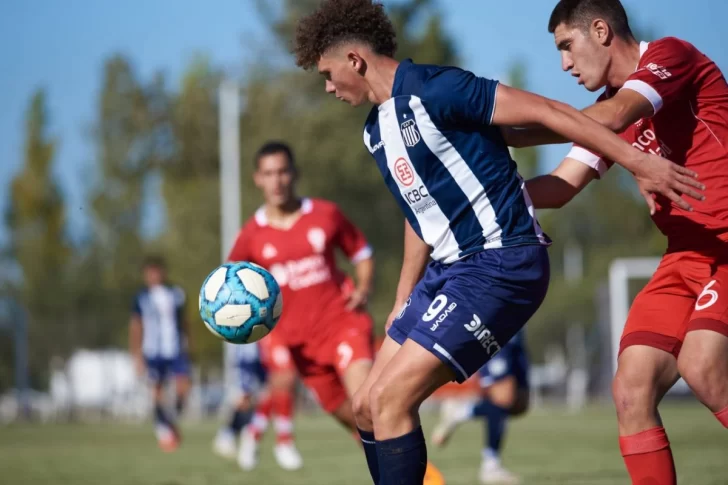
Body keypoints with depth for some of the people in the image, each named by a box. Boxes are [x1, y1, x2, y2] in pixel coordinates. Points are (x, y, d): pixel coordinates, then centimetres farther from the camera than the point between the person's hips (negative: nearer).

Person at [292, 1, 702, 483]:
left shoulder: (433, 90, -16)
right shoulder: (377, 130, 13)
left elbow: (548, 112, -18)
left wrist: (638, 160, -22)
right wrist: (402, 305, 29)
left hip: (501, 263, -10)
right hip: (448, 269, 10)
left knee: (390, 400, -16)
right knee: (368, 406, 8)